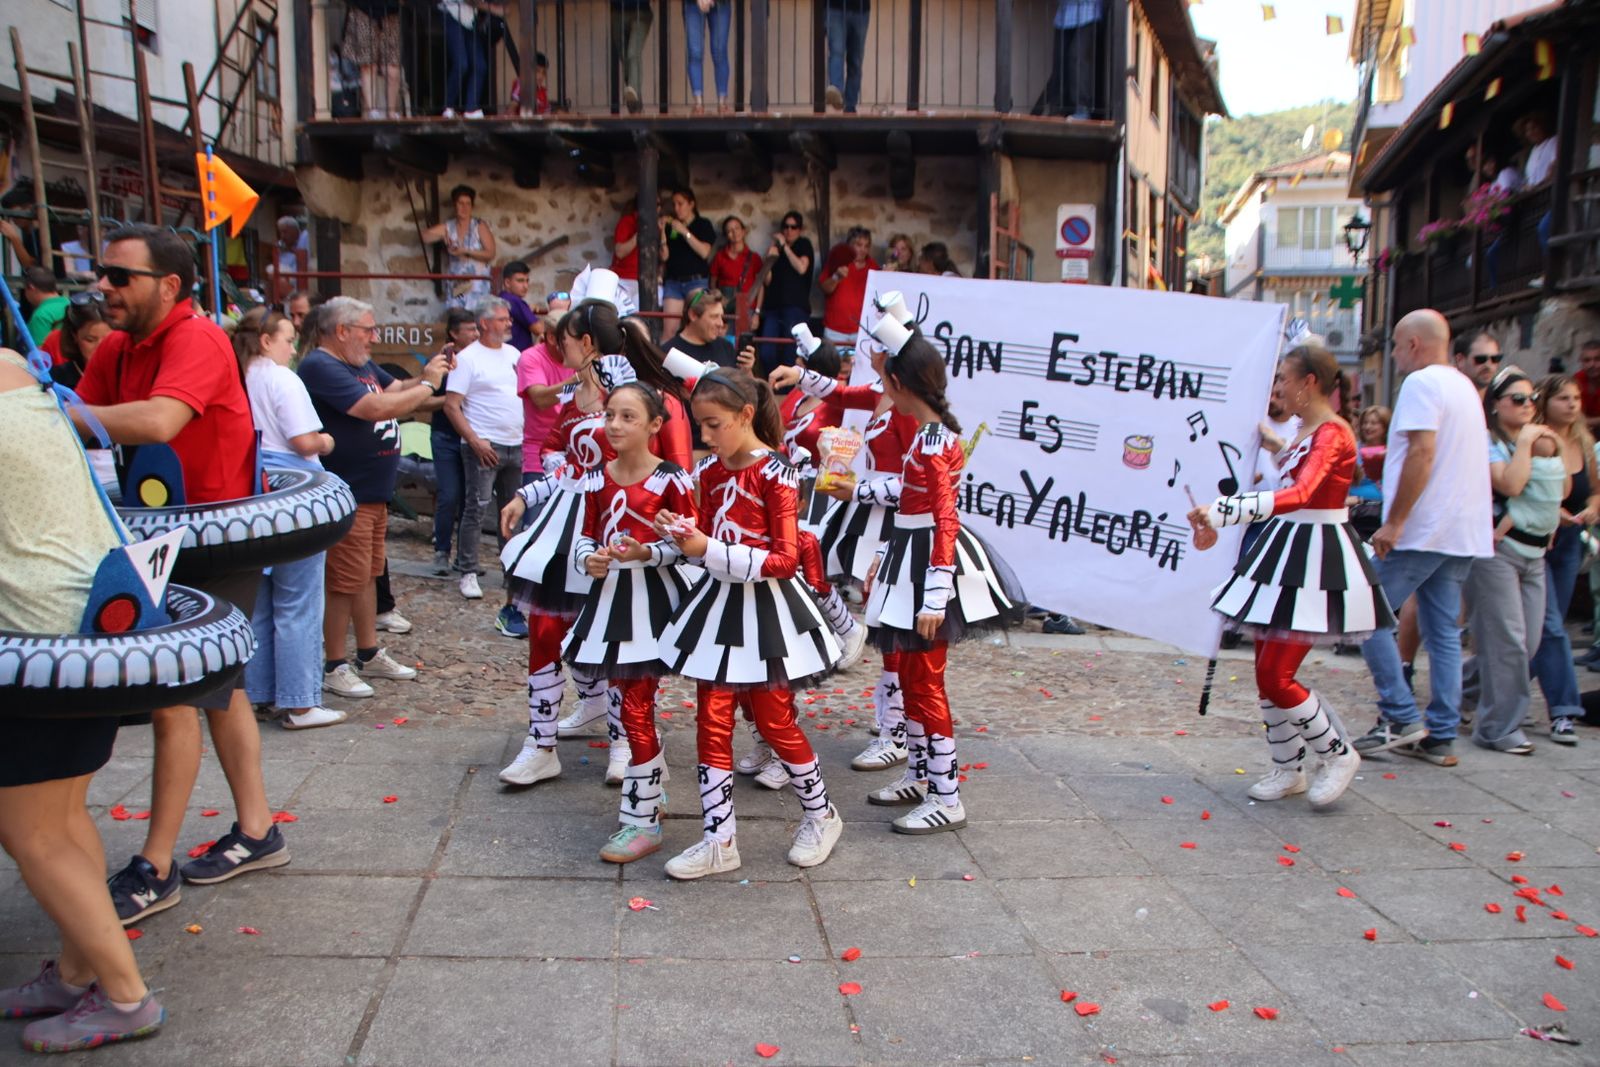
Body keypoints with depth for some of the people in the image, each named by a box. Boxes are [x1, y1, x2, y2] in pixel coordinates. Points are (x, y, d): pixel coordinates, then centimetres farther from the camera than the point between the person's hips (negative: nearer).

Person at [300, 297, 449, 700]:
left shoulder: (362, 364, 13)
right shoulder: (320, 367, -18)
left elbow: (396, 389, 16)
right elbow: (377, 407, -26)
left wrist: (425, 376, -4)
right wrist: (428, 385, -16)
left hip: (373, 491, 10)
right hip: (345, 495, -10)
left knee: (368, 575, 17)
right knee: (344, 581, -2)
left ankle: (369, 655, 29)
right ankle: (334, 667, 9)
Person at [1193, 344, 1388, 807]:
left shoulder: (1332, 433, -18)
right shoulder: (1306, 430, 11)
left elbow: (1301, 494, -36)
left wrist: (1224, 511, -47)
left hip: (1316, 557, -9)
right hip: (1288, 549, 9)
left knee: (1275, 676, -8)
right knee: (1267, 672, 11)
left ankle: (1338, 755, 14)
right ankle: (1288, 768, 25)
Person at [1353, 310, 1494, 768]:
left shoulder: (1421, 383, -9)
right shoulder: (1465, 386, 19)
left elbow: (1422, 452, -20)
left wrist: (1394, 522, -19)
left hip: (1422, 530, -9)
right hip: (1463, 533, 9)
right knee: (1444, 633, 9)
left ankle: (1400, 717, -2)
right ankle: (1440, 737, 12)